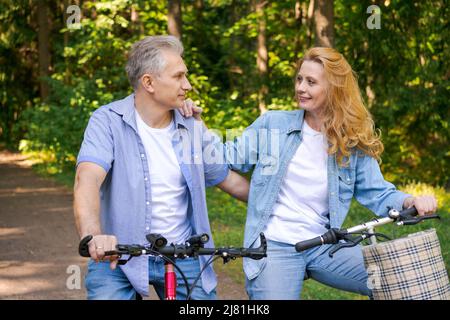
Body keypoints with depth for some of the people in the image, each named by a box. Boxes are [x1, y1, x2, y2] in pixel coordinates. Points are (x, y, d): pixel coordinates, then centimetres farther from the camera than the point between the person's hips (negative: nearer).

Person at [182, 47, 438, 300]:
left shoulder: (354, 143, 5)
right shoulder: (272, 124, 4)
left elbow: (378, 193, 1)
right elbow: (230, 157, 11)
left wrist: (413, 201, -18)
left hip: (325, 247, 1)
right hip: (274, 246, -1)